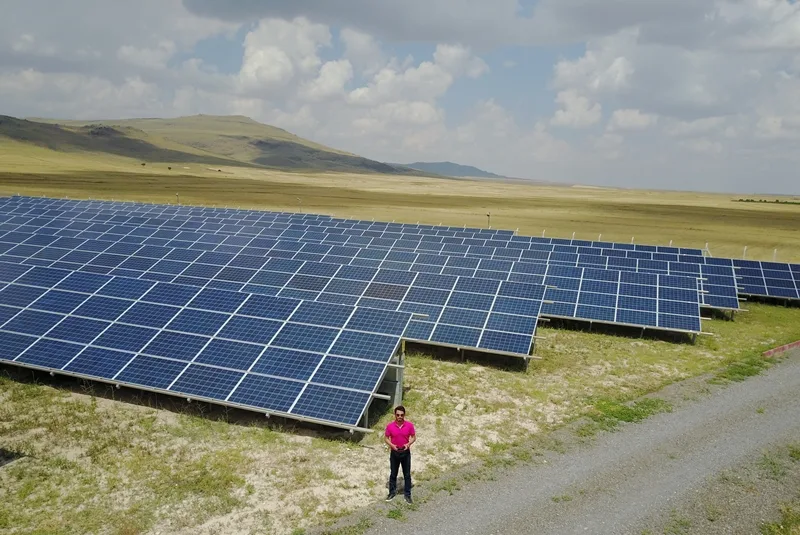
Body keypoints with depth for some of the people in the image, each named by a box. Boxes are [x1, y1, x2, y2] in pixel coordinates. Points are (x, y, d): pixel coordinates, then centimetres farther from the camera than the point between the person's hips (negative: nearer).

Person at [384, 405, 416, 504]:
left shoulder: (409, 425, -12)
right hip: (394, 453, 0)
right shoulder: (390, 425, -12)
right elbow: (386, 438, -1)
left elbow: (414, 437, 0)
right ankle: (392, 492, 32)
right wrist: (391, 445, -19)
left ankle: (407, 494, 22)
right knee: (393, 474, 14)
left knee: (407, 475, 8)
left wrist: (408, 444, -19)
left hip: (406, 452, 0)